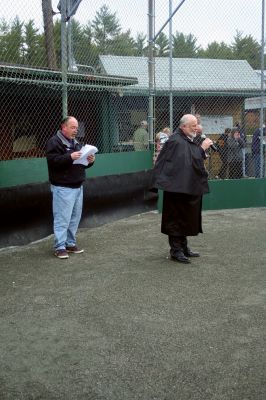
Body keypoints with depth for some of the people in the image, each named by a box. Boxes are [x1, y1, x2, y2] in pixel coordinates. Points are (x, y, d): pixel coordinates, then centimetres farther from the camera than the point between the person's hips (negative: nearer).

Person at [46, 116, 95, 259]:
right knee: (62, 218, -7)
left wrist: (89, 161, 2)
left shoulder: (76, 142, 18)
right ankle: (60, 247, -1)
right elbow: (52, 161, -21)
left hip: (78, 187, 8)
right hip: (63, 188, -8)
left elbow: (82, 163, 24)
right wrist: (70, 157, -29)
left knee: (75, 218, 12)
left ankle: (70, 243, 22)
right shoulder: (54, 142, -8)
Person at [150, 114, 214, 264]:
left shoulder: (188, 140, 15)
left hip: (189, 188, 10)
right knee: (177, 218, -3)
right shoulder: (176, 141, -15)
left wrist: (203, 150, 7)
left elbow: (196, 161, 17)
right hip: (178, 188, -10)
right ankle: (176, 250, 4)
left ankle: (183, 247, 25)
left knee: (185, 218, 15)